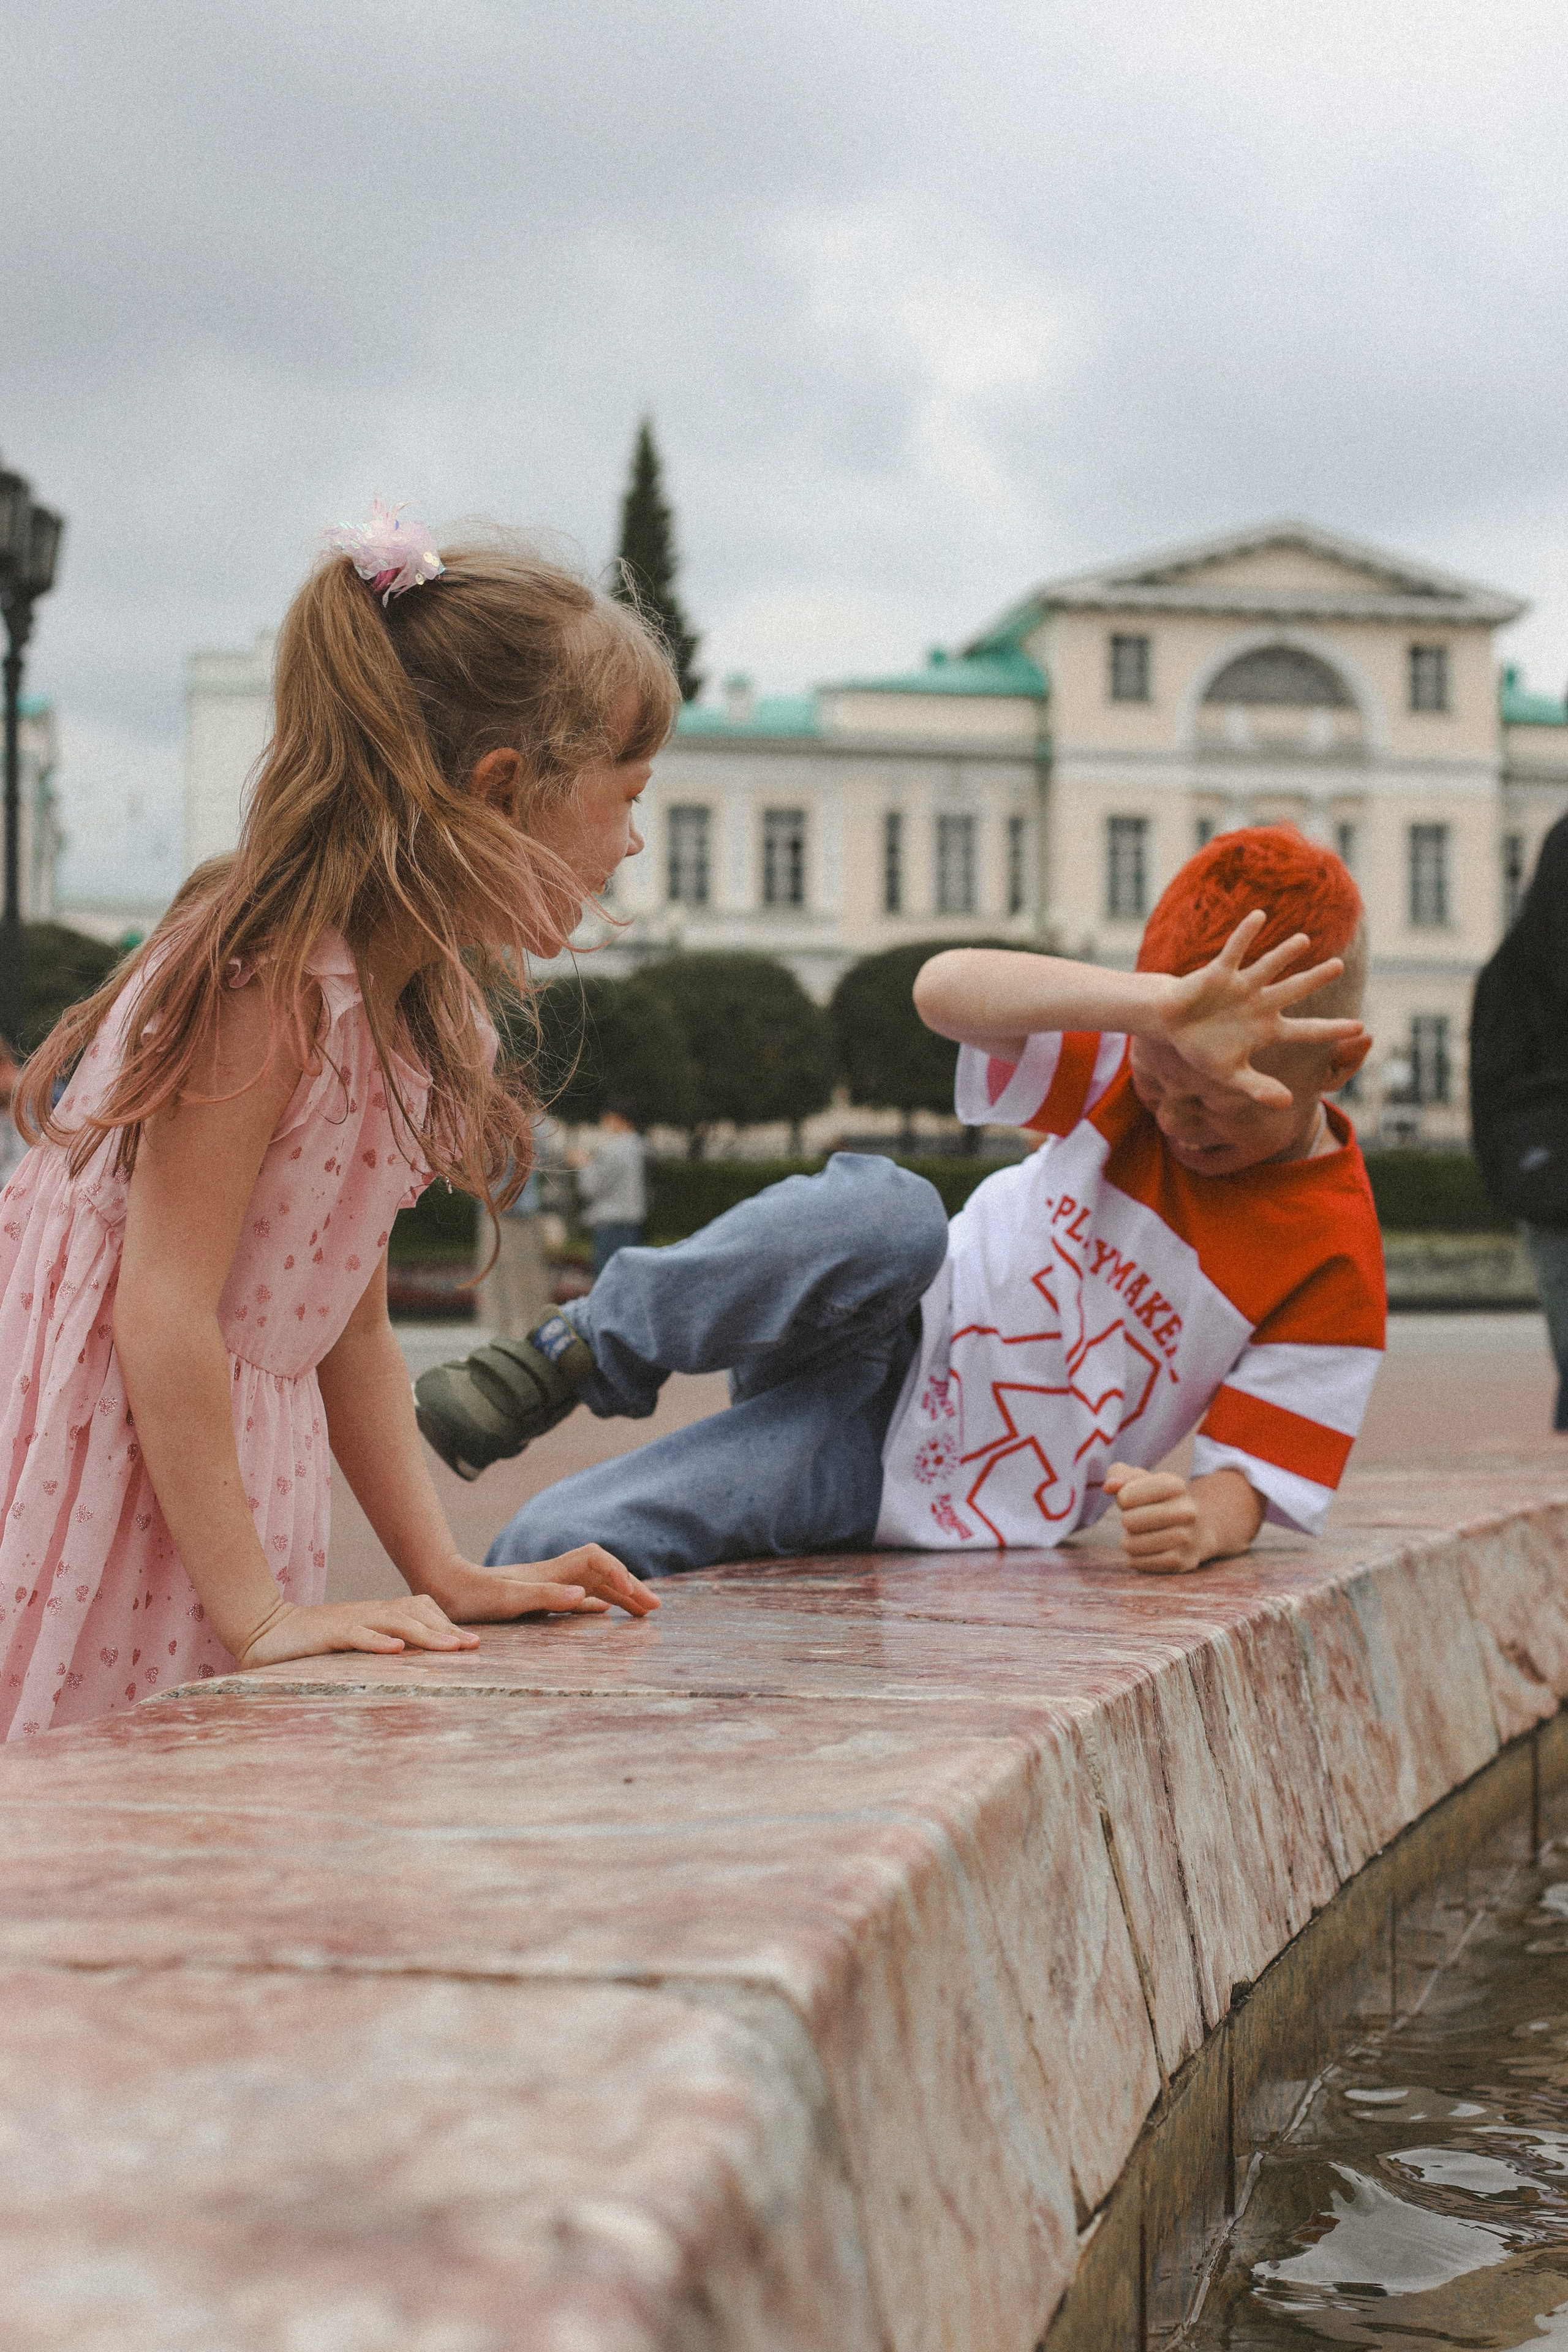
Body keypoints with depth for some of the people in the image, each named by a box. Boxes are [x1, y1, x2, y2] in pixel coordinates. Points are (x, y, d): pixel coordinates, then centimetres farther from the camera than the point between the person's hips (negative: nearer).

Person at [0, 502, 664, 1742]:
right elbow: (162, 1305, -22)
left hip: (225, 1464, 8)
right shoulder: (274, 977, -19)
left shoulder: (420, 1002, 9)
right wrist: (255, 1610, -21)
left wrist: (447, 1572, 7)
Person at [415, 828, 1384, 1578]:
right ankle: (583, 1355, -17)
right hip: (885, 1343, 3)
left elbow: (1249, 1480, -11)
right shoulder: (1125, 1066, -9)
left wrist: (1202, 1522, -37)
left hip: (904, 1488, -3)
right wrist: (1166, 1005, -43)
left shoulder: (1333, 1274, -13)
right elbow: (947, 989, -28)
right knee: (886, 1211, -38)